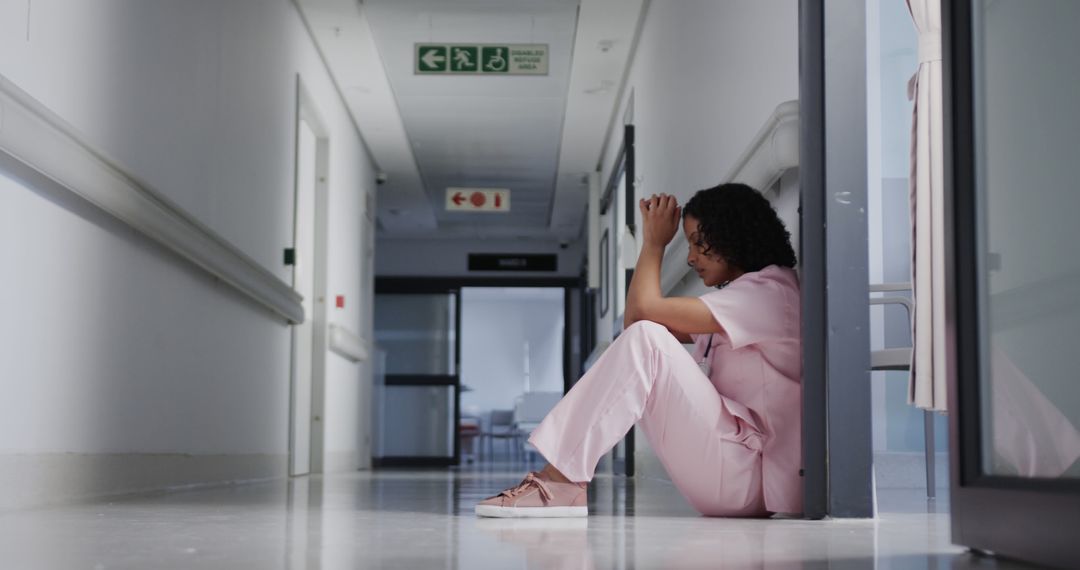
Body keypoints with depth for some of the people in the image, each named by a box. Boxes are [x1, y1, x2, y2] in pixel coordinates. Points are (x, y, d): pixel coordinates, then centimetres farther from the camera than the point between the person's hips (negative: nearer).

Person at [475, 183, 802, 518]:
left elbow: (646, 309, -17)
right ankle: (563, 479, -8)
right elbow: (632, 321, 15)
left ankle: (561, 478, -24)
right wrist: (651, 244, 8)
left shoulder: (767, 291, -8)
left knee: (646, 339, -21)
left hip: (748, 476, -10)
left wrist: (654, 243, -2)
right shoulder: (740, 295, 22)